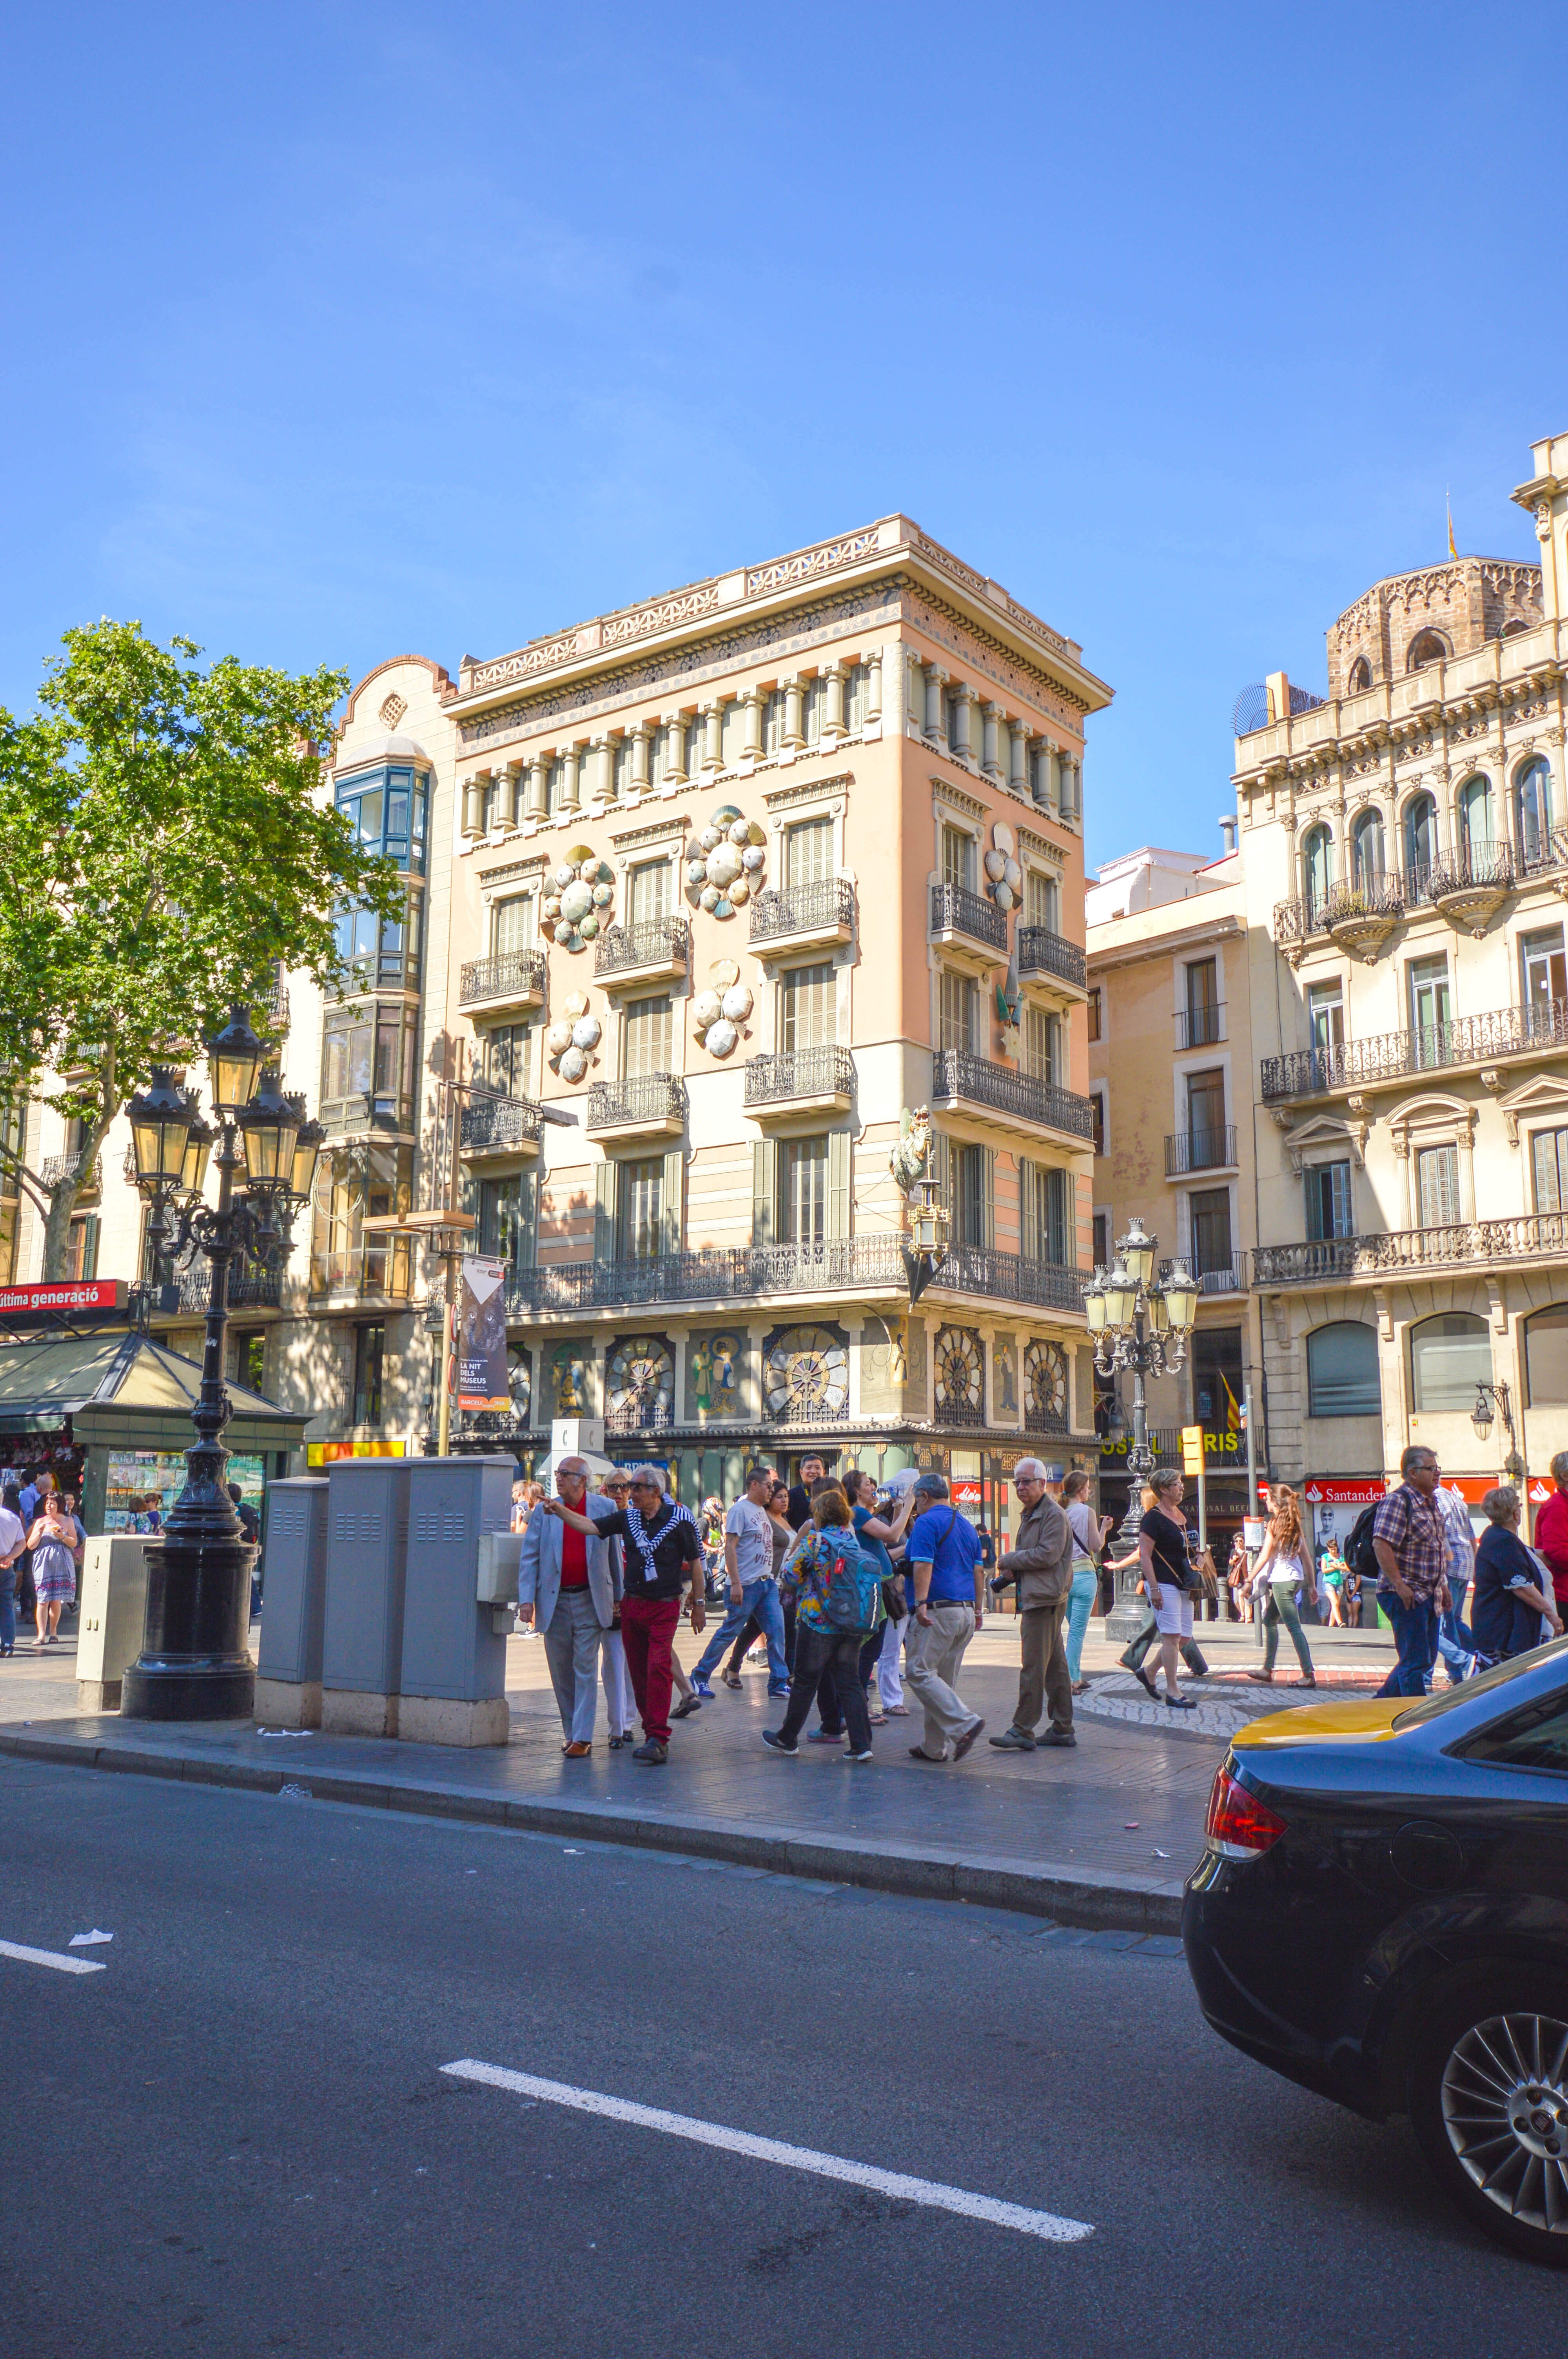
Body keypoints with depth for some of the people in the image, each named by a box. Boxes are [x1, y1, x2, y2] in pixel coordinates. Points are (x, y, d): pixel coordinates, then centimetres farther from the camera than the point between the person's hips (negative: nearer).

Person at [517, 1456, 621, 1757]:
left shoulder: (604, 1508, 0)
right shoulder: (543, 1511, 3)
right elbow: (529, 1557, 3)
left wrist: (618, 1597, 4)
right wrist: (526, 1599, -6)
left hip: (590, 1600, -2)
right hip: (554, 1600, 2)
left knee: (586, 1670, -4)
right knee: (561, 1672, 9)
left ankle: (582, 1738, 0)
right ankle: (571, 1733, 22)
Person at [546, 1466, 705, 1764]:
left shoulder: (680, 1519, -5)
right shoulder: (628, 1517, 7)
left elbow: (695, 1562, 1)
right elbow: (590, 1526, 1)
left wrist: (698, 1604, 3)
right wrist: (561, 1510, -14)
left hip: (664, 1607, -5)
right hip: (631, 1605, 5)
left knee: (659, 1668, -16)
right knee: (638, 1672, 7)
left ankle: (658, 1741, -17)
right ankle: (653, 1734, 19)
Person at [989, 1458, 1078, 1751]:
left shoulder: (1054, 1515, -12)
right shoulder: (1029, 1515, 19)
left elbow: (1047, 1554, -20)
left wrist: (1009, 1560, -10)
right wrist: (1011, 1570, 5)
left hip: (1045, 1599, -10)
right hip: (1035, 1598, 10)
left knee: (1033, 1666, -9)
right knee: (1055, 1665, 12)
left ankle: (1023, 1731, -8)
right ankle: (1062, 1729, 18)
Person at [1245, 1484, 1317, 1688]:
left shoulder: (1275, 1523, -11)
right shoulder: (1294, 1523, 11)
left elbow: (1265, 1556, -12)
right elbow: (1306, 1555, 12)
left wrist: (1249, 1580, -8)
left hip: (1282, 1580, -9)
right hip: (1295, 1578, 9)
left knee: (1294, 1627, -8)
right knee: (1269, 1620, 17)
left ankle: (1309, 1675, -11)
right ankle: (1267, 1670, 21)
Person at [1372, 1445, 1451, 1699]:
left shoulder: (1430, 1504, 17)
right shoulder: (1398, 1501, -14)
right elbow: (1381, 1544, -23)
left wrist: (1442, 1585, 21)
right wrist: (1400, 1585, -25)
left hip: (1429, 1595, 10)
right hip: (1407, 1595, -10)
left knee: (1426, 1659, 14)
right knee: (1416, 1662, -7)